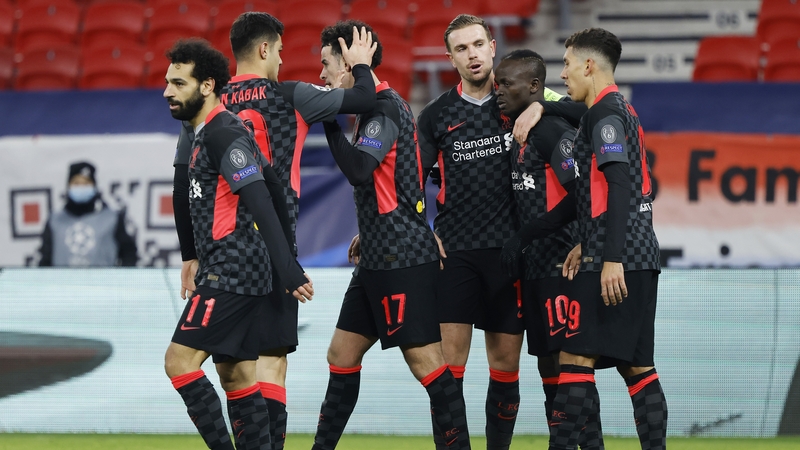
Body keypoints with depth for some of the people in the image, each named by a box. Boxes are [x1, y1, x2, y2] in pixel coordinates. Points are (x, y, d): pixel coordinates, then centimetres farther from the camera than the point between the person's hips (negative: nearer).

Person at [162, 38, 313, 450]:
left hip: (232, 273, -10)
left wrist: (289, 272, -26)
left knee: (179, 361, -12)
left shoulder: (224, 134, -14)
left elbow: (261, 206, -21)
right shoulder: (206, 134, 17)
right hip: (226, 273, 10)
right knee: (236, 375, 9)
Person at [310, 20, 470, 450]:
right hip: (380, 257, 10)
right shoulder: (379, 106, 16)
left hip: (403, 258, -10)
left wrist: (329, 120, -19)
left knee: (424, 359, -9)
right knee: (342, 354, 13)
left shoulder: (385, 107, -14)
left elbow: (359, 170, -27)